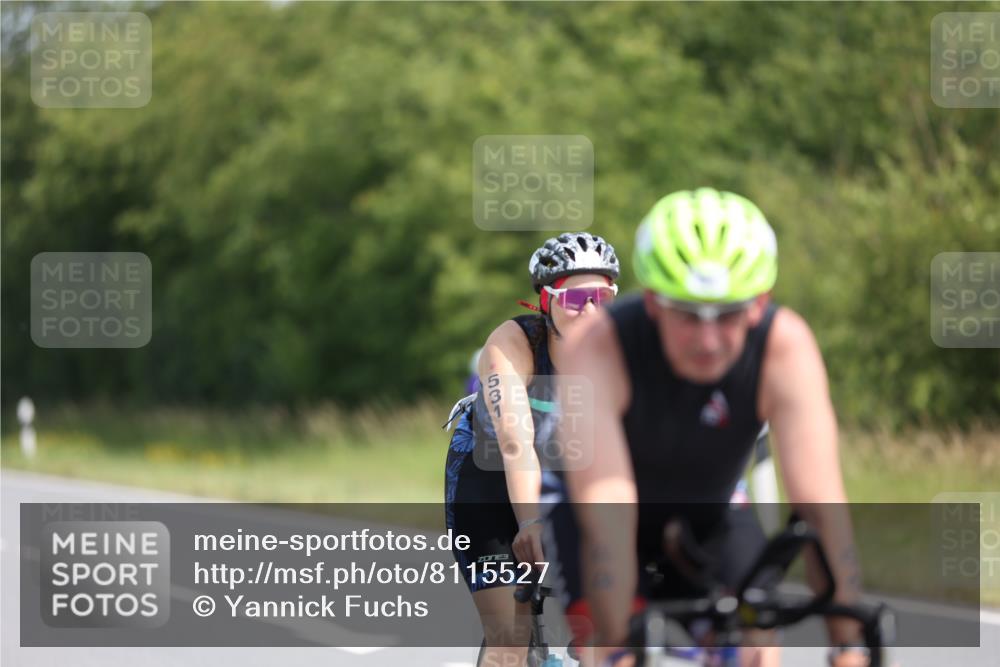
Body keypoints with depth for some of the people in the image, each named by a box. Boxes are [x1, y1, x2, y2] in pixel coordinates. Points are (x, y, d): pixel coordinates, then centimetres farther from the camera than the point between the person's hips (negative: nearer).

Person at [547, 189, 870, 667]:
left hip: (708, 518, 2)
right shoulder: (597, 346, -36)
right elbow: (605, 509, -43)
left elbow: (820, 505, -35)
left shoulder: (786, 346, -31)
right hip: (589, 518, -2)